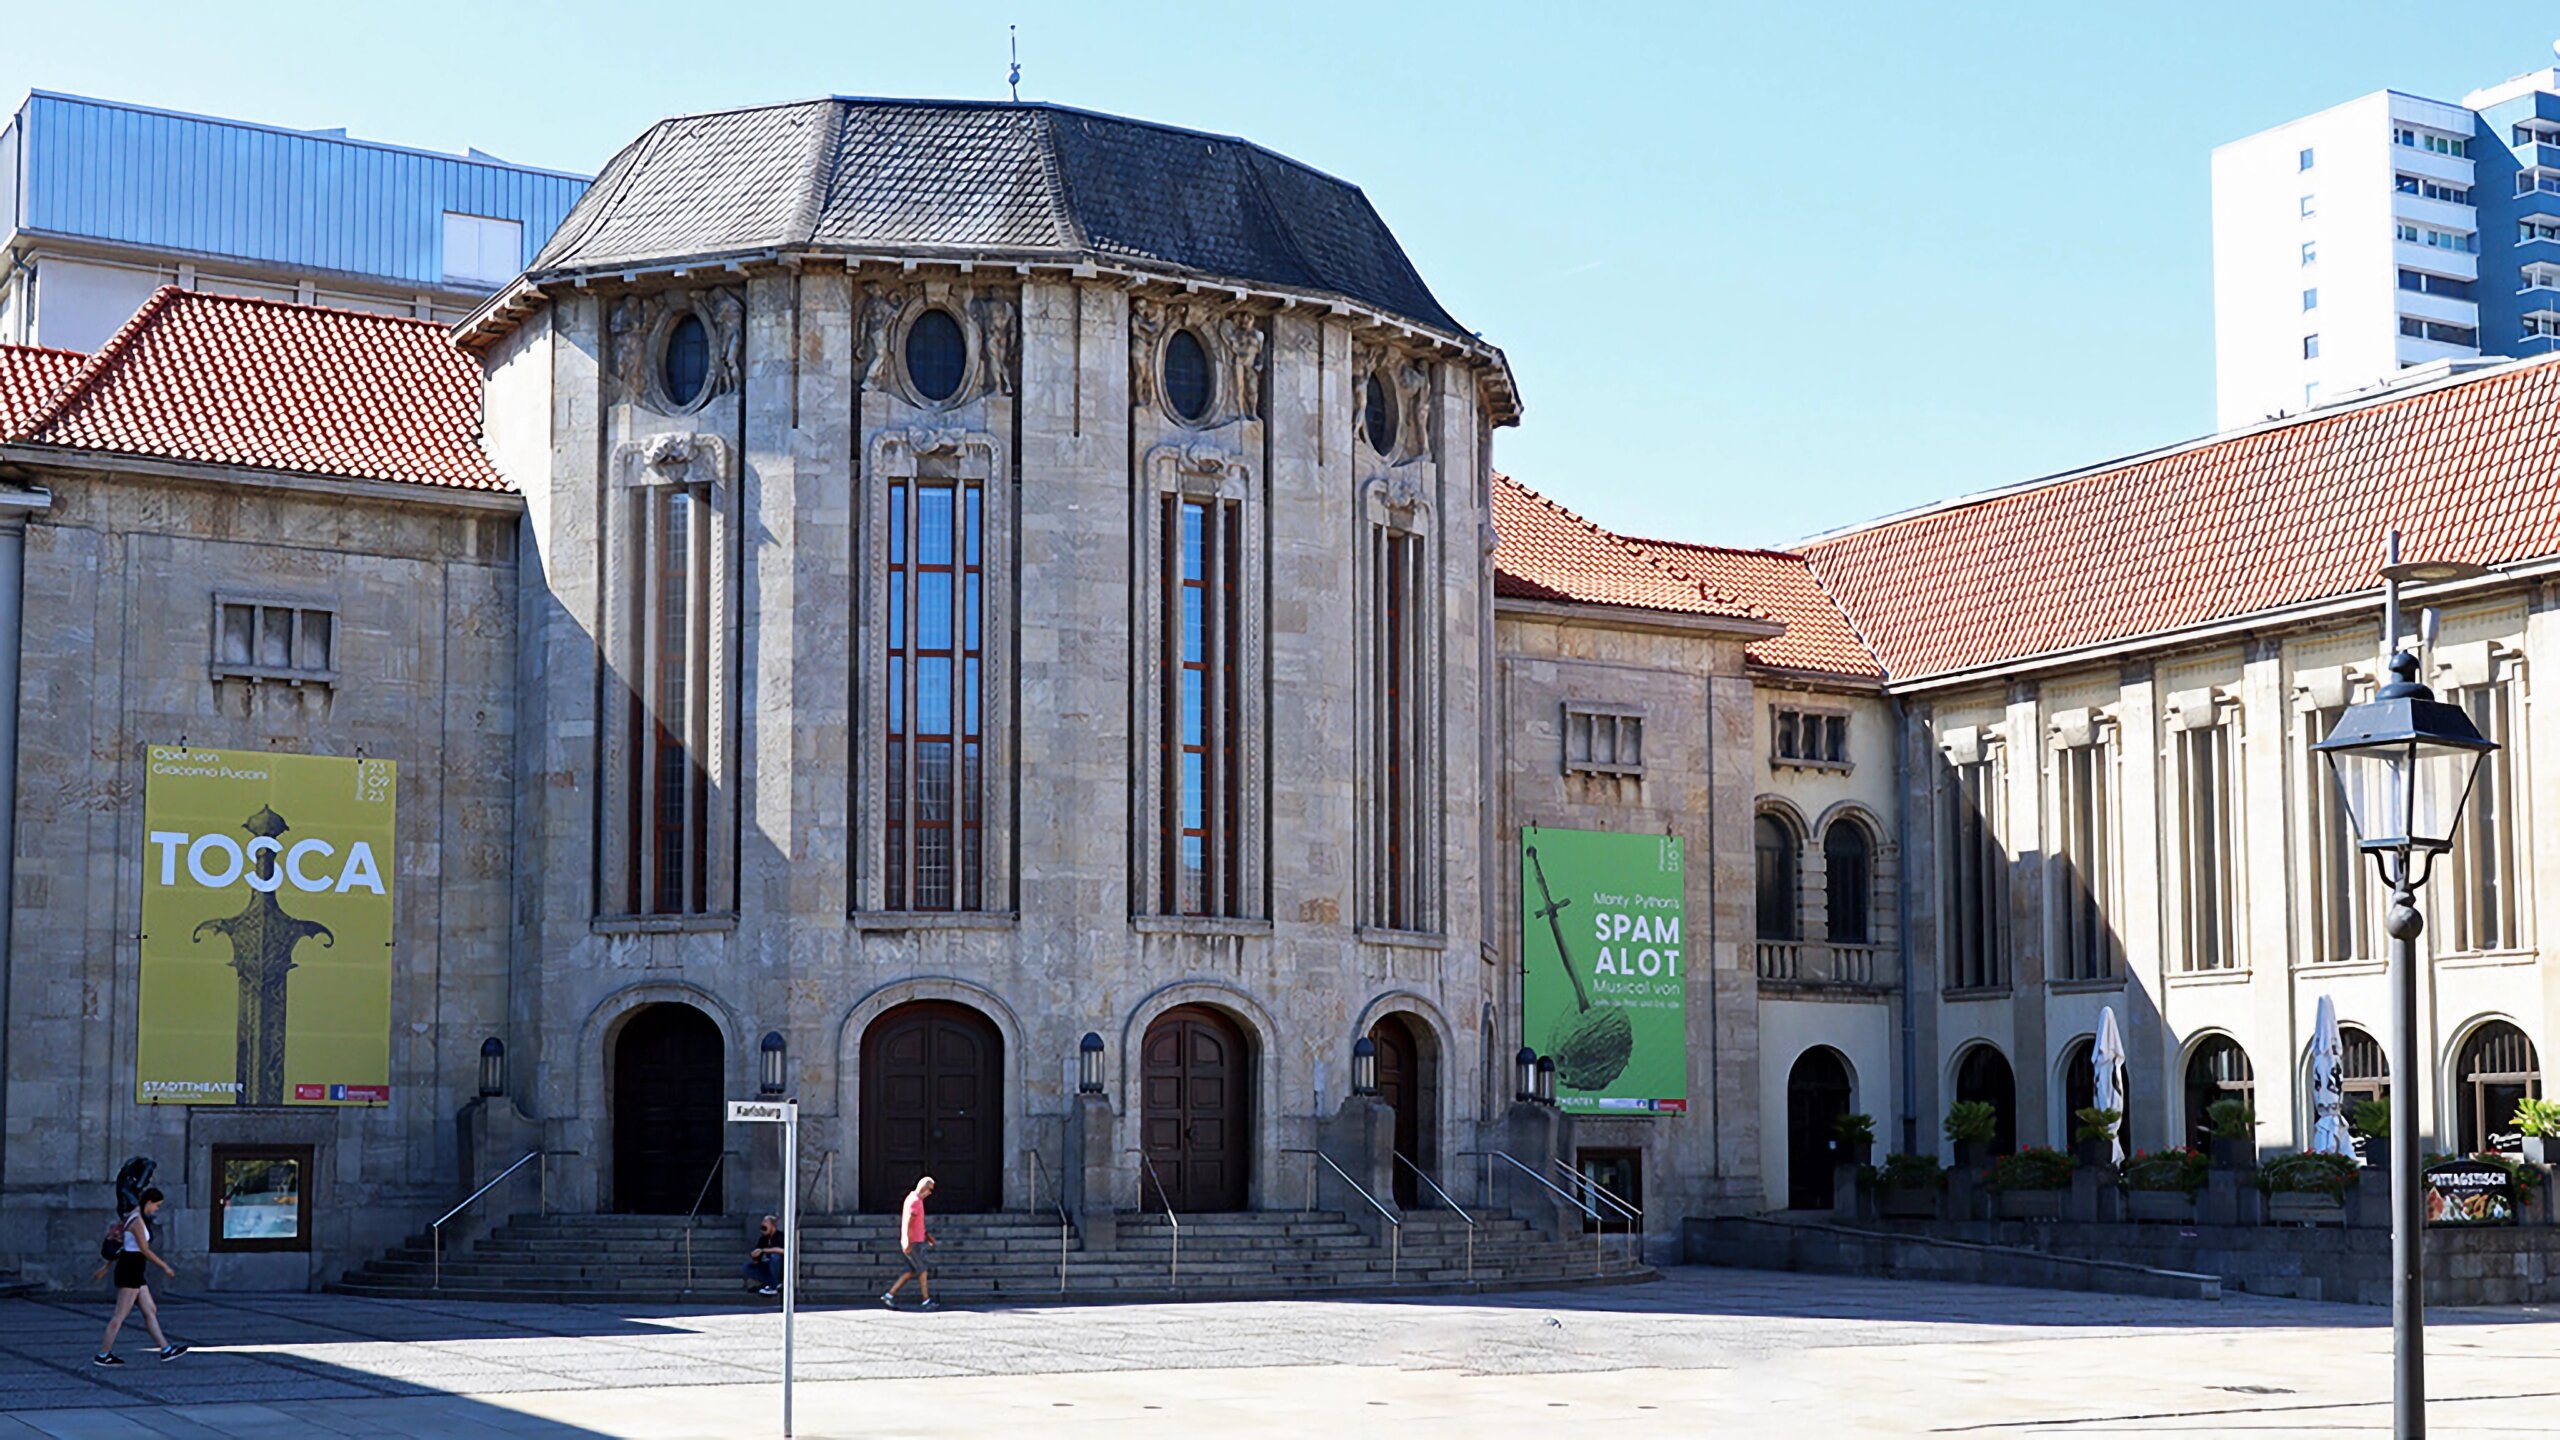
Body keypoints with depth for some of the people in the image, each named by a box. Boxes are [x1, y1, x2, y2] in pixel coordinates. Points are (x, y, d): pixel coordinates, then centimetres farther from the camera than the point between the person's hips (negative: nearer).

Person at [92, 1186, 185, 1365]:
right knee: (120, 1315, -5)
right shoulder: (138, 1221, -17)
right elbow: (145, 1250, -17)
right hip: (131, 1269, -11)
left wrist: (106, 1266, 25)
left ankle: (166, 1350, 14)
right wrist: (165, 1267, -9)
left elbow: (122, 1245, 20)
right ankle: (103, 1355, 1)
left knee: (151, 1311, 11)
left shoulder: (135, 1217, 14)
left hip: (135, 1271, 11)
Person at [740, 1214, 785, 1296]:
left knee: (775, 1255, -36)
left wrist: (763, 1250, -34)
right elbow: (756, 1262, 2)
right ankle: (775, 1283, -7)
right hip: (770, 1267, 7)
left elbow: (783, 1250, -41)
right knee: (745, 1268, -4)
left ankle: (773, 1287, -20)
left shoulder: (780, 1236, -19)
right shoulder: (763, 1239, -2)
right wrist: (754, 1258, -23)